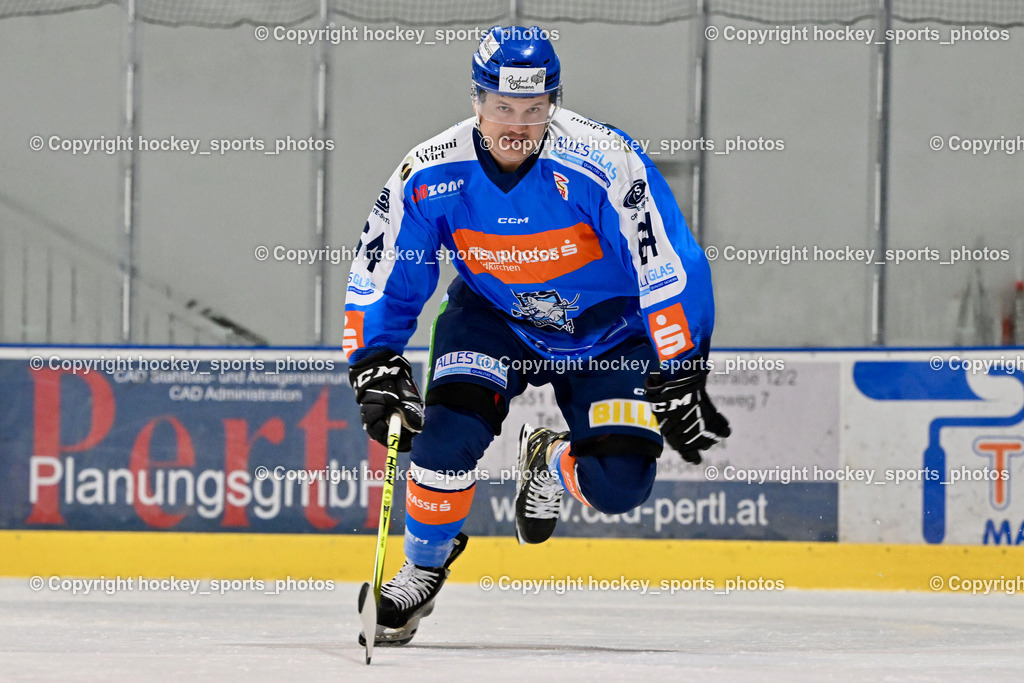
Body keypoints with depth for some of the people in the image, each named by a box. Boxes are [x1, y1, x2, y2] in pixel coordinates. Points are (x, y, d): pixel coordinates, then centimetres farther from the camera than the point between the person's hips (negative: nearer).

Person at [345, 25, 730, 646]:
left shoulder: (603, 163, -30)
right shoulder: (430, 175, -21)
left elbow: (670, 272, -27)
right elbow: (379, 281, -8)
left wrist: (681, 382, -28)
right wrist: (376, 371, -18)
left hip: (606, 326, -1)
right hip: (494, 317, 1)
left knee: (619, 484, -16)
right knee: (450, 430, -24)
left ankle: (553, 463, 21)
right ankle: (423, 568, 2)